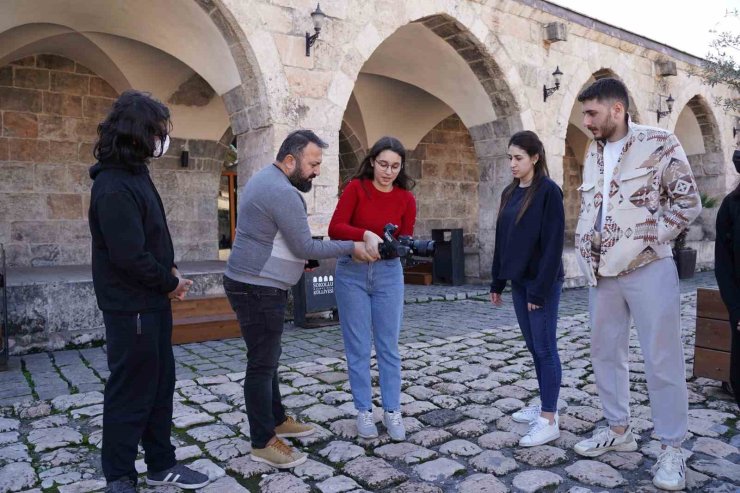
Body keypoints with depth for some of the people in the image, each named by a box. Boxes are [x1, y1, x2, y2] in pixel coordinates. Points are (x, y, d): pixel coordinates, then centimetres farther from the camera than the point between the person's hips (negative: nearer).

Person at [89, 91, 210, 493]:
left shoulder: (135, 174, 10)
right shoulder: (114, 188, -21)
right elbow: (129, 255, -25)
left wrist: (169, 270, 3)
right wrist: (170, 283, -10)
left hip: (153, 301, 10)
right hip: (130, 308, -10)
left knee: (161, 383, 16)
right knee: (131, 391, 4)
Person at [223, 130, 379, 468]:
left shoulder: (265, 179, 12)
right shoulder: (283, 192, -22)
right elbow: (305, 246, -18)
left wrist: (297, 259, 15)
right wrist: (352, 247, -11)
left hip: (255, 285, 11)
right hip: (258, 289, -11)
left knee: (267, 358, 19)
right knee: (262, 363, -2)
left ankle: (276, 420, 33)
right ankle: (263, 443, 9)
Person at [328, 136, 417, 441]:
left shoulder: (406, 199, -2)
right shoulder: (356, 188, -8)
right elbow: (335, 228, -17)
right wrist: (366, 235, -33)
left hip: (388, 273, 2)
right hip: (352, 272, -1)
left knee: (388, 346, 7)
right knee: (358, 347, 5)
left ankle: (392, 411, 19)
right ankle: (364, 410, 18)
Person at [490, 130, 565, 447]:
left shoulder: (549, 191, -11)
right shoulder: (510, 193, 11)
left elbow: (553, 243, -16)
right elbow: (502, 240, 13)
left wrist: (540, 289, -18)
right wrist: (497, 281, 12)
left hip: (542, 282, -7)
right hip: (519, 281, 7)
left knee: (545, 348, -2)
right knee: (534, 347, 14)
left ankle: (549, 421, 6)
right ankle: (545, 406, 27)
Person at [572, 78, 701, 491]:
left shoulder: (660, 143, -6)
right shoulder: (594, 153, 12)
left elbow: (688, 202, -7)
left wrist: (647, 239, -12)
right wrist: (585, 246, 6)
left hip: (648, 268, -6)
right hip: (602, 271, 6)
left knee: (662, 359, 1)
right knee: (605, 352, 13)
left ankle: (672, 448, 16)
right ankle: (619, 430, 29)